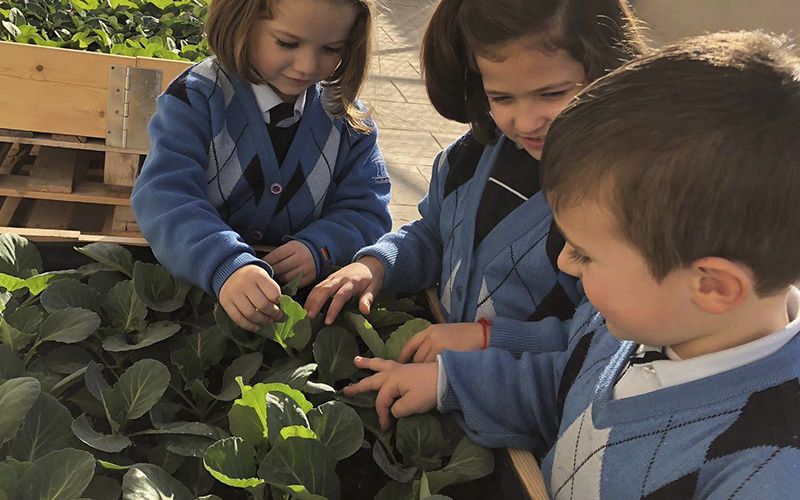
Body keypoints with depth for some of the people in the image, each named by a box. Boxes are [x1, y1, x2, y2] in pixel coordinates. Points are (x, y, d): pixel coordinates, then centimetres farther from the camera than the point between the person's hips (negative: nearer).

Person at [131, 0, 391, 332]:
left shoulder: (347, 120, 1)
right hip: (194, 278, -2)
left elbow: (367, 209, 0)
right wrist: (225, 267, -40)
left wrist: (320, 248, -22)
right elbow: (164, 197, -21)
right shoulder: (196, 99, -9)